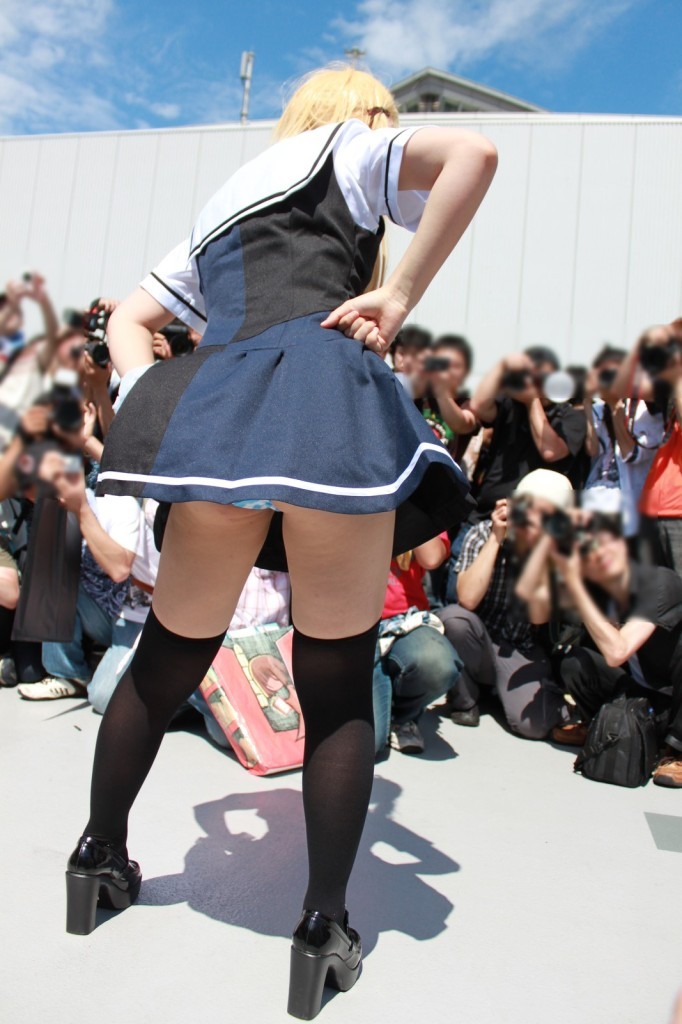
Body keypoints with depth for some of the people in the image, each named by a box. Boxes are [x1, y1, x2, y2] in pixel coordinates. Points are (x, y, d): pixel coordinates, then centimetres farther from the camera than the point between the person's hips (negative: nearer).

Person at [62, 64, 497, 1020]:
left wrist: (151, 399, 16)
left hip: (212, 412, 5)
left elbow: (130, 315, 33)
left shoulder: (224, 204, 36)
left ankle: (100, 859, 34)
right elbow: (473, 154, 1)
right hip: (327, 396, -4)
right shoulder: (353, 149, 21)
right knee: (339, 682, 5)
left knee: (166, 656, 18)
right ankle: (324, 931, 13)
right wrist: (399, 299, 0)